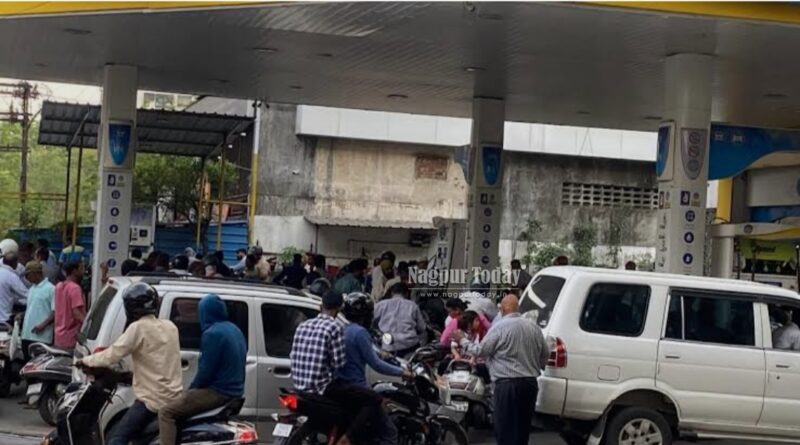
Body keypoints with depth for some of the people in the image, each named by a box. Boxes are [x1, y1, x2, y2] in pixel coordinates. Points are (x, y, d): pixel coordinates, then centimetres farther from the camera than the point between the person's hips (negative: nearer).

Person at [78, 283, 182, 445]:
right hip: (174, 397, 8)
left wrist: (86, 360, 4)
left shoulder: (139, 328, -10)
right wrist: (131, 372, 29)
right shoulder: (170, 327, 11)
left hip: (152, 399, -8)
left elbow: (113, 355, -10)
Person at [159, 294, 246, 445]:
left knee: (166, 413, -6)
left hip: (218, 392, -10)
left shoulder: (212, 333, -16)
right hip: (235, 390, 10)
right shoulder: (235, 330, 12)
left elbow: (206, 370, -18)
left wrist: (191, 390, -2)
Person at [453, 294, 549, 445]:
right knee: (523, 427, 15)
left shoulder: (500, 327, -10)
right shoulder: (534, 327, 10)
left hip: (508, 384, -7)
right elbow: (545, 355, 17)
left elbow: (480, 350, -7)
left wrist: (463, 341, 9)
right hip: (530, 383, 7)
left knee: (506, 429, -3)